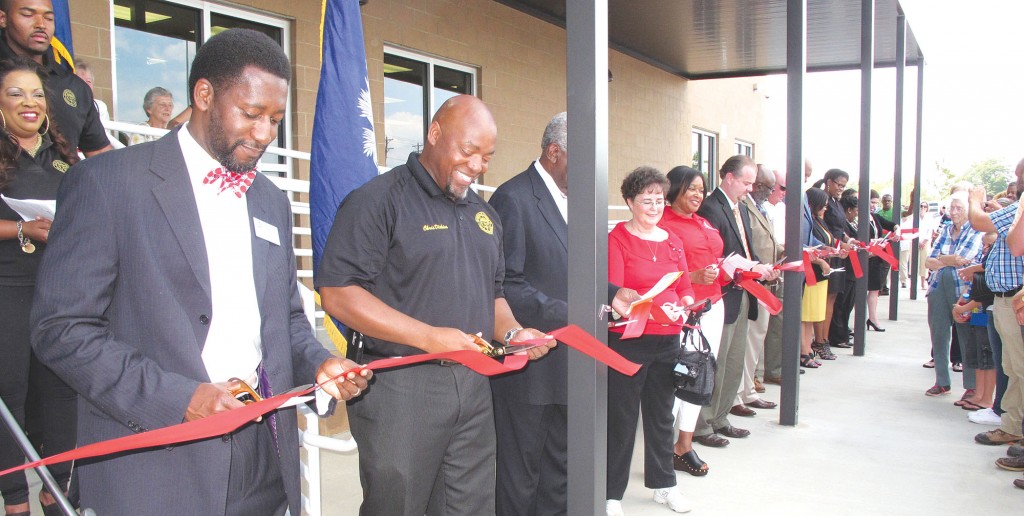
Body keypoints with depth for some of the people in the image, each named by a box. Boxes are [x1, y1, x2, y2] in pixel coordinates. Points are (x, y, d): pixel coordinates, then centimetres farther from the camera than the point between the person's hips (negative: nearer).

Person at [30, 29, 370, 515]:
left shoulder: (271, 201, 11)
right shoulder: (106, 182, -7)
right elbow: (61, 327, -10)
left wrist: (318, 363, -4)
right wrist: (179, 398, -19)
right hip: (156, 462, -5)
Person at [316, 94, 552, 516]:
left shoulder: (483, 214, 15)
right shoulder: (378, 200, -8)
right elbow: (337, 293, -16)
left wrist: (511, 332, 2)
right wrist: (428, 336, -21)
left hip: (474, 385, 7)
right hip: (401, 385, -6)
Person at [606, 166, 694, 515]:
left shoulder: (672, 241, 12)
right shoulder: (617, 239, -8)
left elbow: (685, 289, 13)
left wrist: (686, 305, -10)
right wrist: (653, 308, -28)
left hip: (667, 340, 6)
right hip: (628, 340, -6)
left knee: (661, 414, 18)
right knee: (621, 418, 2)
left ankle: (663, 484, 33)